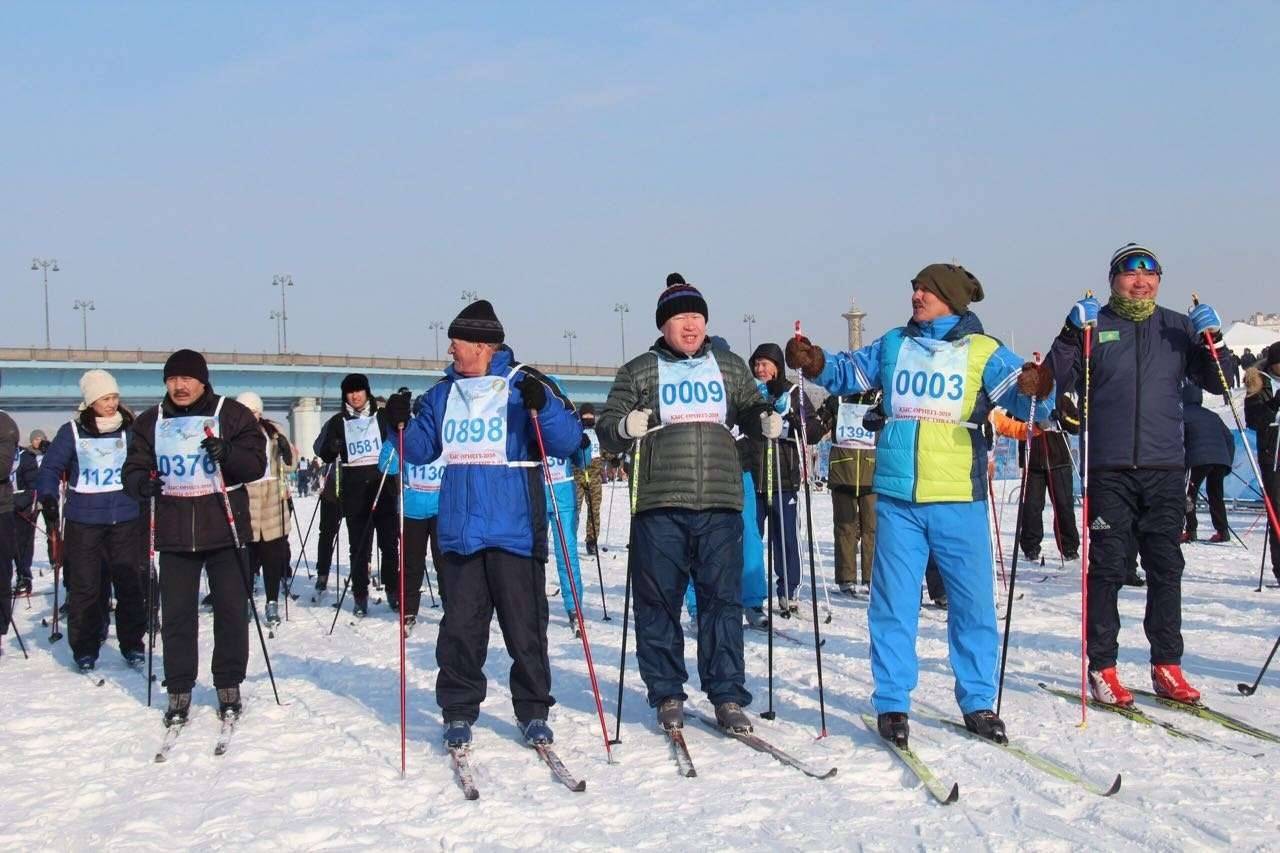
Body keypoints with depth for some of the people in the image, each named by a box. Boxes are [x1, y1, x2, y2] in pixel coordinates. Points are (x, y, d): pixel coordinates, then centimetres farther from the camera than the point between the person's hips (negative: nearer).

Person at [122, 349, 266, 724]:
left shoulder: (232, 414, 1)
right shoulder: (151, 422, 9)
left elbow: (256, 464, -2)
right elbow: (134, 468, 9)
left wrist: (227, 454, -22)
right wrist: (141, 483, -14)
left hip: (224, 530, -2)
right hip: (174, 534, 2)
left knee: (232, 609, 3)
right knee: (176, 613, 5)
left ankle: (229, 687, 16)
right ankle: (179, 691, 15)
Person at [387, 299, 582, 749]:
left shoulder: (524, 384, -2)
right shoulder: (443, 393, 14)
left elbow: (567, 441, -7)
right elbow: (421, 449, 19)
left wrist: (541, 407, -23)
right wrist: (402, 424, 1)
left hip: (515, 530, -4)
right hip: (459, 531, 4)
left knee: (524, 625, 3)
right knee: (460, 625, 5)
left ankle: (533, 711, 15)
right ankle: (458, 712, 15)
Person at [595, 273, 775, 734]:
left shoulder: (730, 367, 15)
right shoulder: (638, 372, 9)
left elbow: (750, 411, 22)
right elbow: (606, 431, 6)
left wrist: (766, 422, -1)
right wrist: (624, 427, -17)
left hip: (720, 504, 1)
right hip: (659, 506, -1)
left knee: (723, 599, 2)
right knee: (658, 602, 2)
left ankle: (727, 695, 9)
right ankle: (667, 695, 13)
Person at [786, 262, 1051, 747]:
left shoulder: (982, 352, 2)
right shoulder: (893, 346, 12)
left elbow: (1020, 395, -7)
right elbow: (848, 373, 19)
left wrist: (1036, 389, -30)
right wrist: (816, 364, -1)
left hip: (960, 499, -2)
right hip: (897, 498, 2)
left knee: (972, 602, 6)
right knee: (893, 601, 2)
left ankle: (977, 701, 19)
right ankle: (892, 703, 11)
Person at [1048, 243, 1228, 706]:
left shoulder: (1178, 327, 11)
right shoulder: (1093, 324, 5)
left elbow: (1216, 383, 11)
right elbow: (1061, 380, -3)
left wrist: (1211, 341, -6)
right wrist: (1071, 334, -17)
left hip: (1165, 468, 3)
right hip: (1108, 470, -2)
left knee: (1166, 567, 6)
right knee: (1105, 568, 0)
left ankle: (1167, 665, 15)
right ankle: (1102, 667, 6)